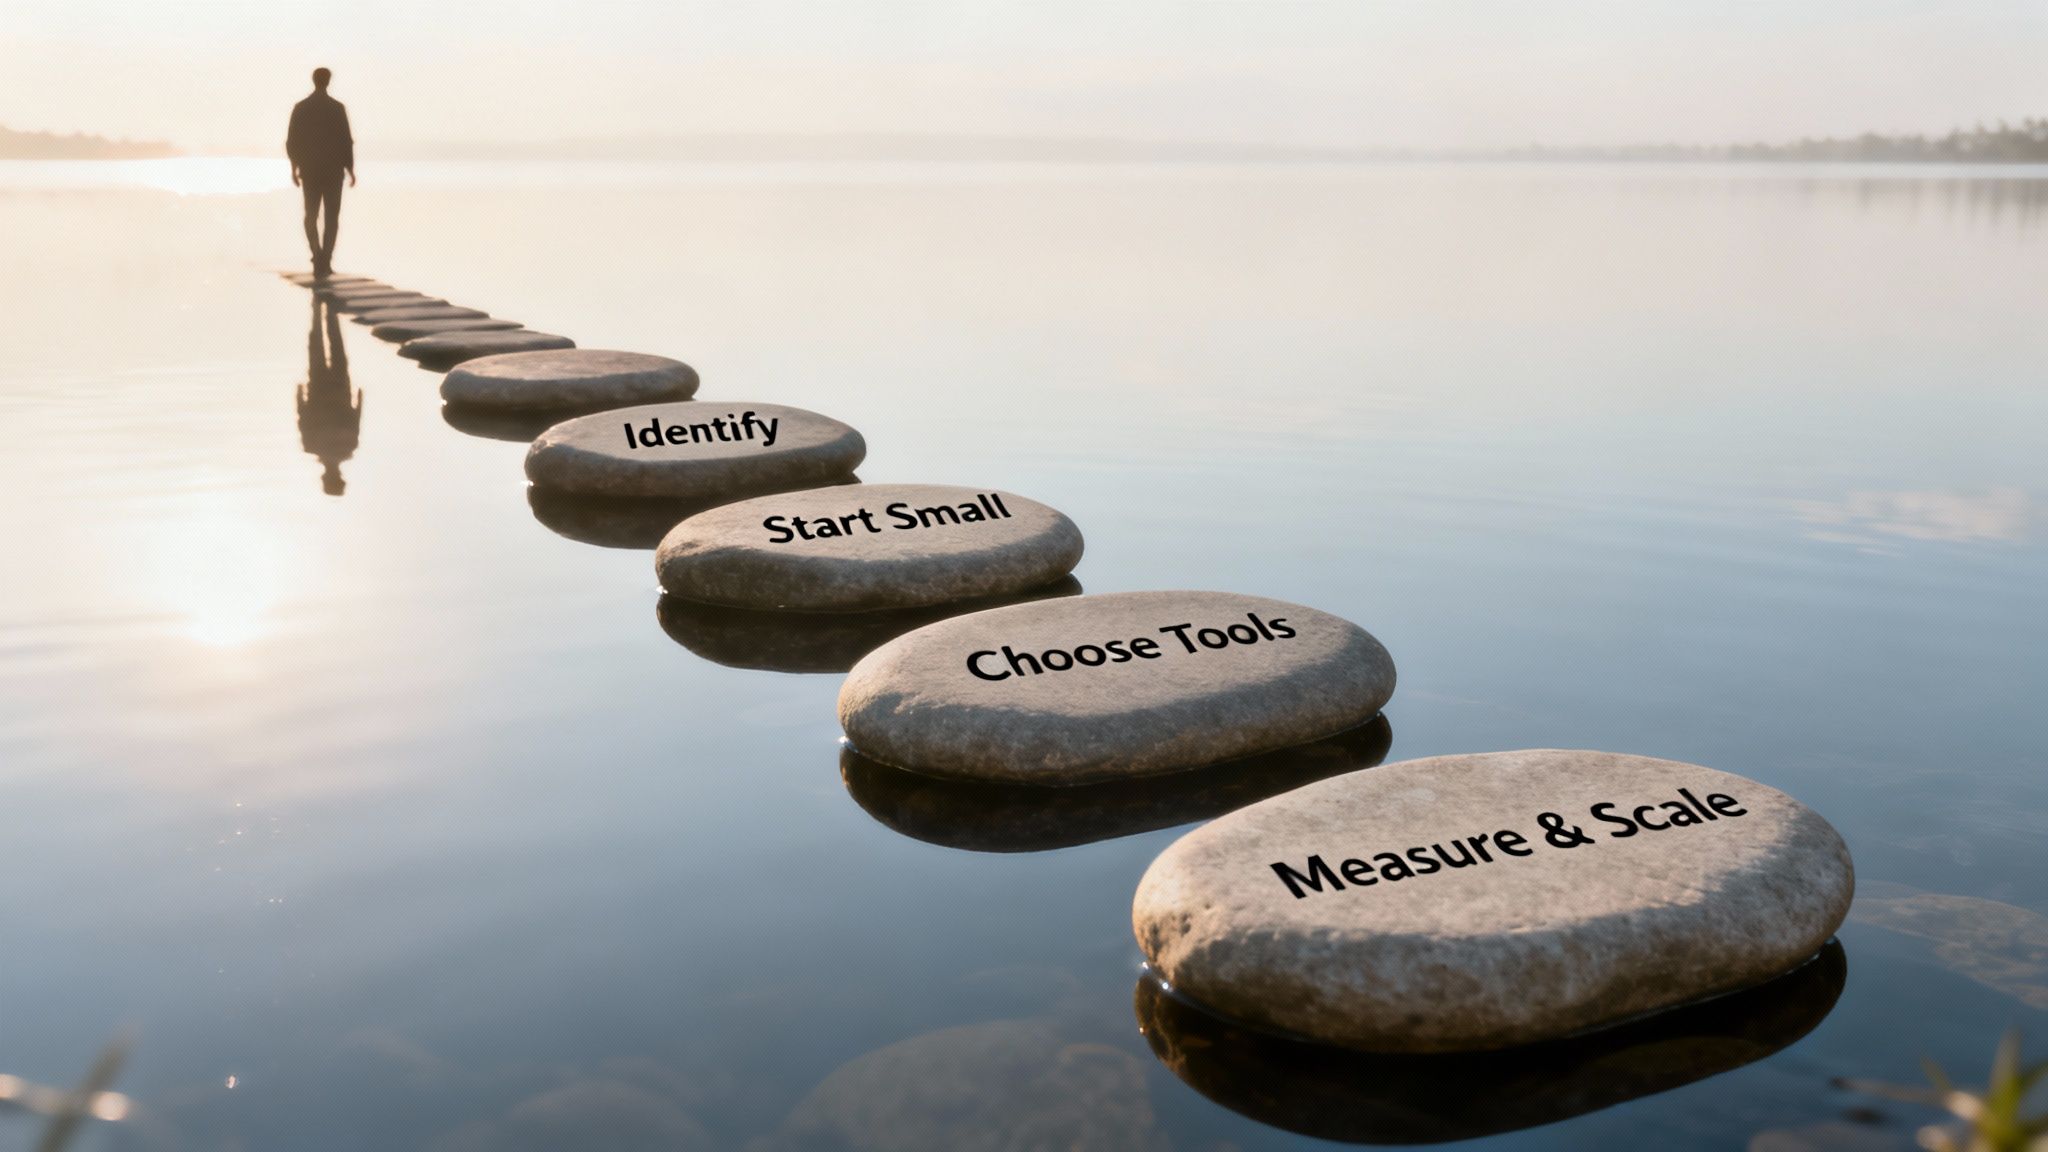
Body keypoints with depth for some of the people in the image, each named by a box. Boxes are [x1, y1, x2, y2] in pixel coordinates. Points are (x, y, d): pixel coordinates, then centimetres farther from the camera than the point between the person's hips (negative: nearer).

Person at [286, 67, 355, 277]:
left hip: (309, 169, 2)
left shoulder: (300, 108, 1)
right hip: (333, 169, -2)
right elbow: (346, 140, -8)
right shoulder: (337, 107, -7)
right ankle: (325, 260, -5)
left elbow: (292, 141, 2)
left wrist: (294, 167, 12)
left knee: (311, 216, 13)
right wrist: (350, 169, 0)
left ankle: (318, 257, -3)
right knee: (331, 217, 5)